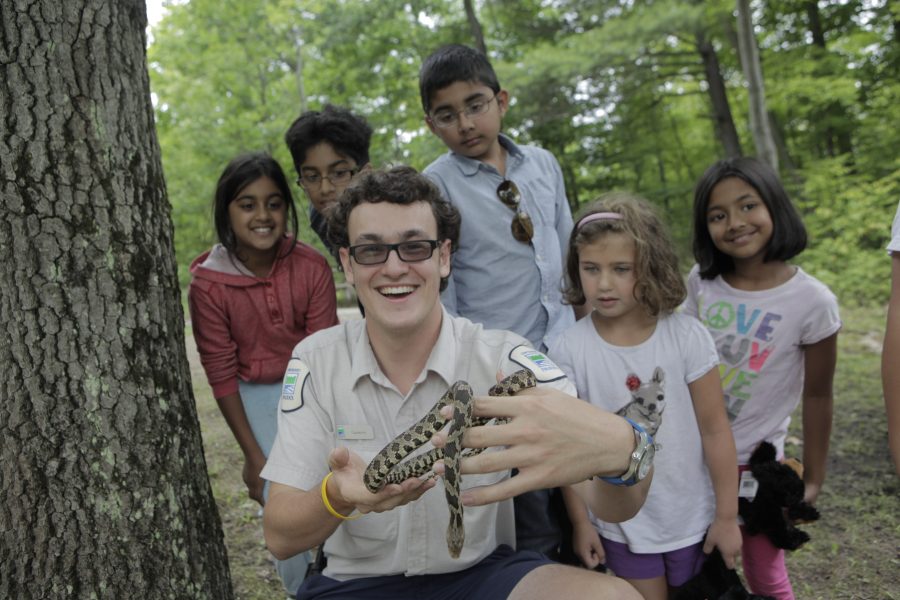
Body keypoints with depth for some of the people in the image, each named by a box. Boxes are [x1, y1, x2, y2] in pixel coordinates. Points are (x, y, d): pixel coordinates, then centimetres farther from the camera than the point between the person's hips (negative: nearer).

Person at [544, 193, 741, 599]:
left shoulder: (687, 337, -16)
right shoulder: (568, 351, -17)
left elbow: (715, 430, -9)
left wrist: (727, 516, -3)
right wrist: (580, 521, -2)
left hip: (691, 517, 1)